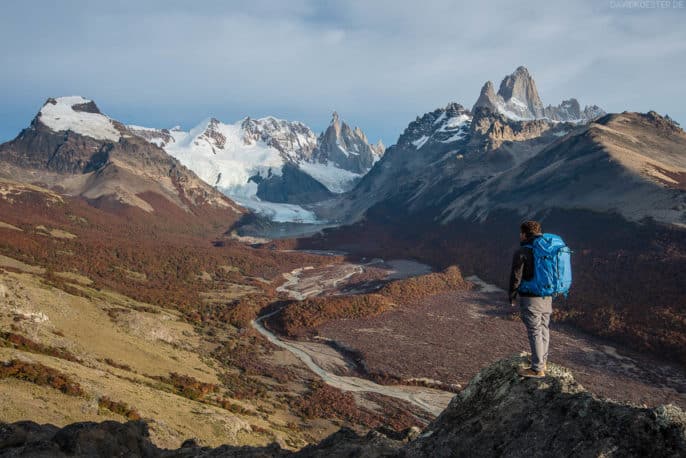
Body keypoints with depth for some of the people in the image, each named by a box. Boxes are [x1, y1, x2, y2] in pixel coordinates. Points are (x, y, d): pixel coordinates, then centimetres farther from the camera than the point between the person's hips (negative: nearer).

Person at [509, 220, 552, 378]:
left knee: (534, 332, 0)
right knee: (544, 328, 18)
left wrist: (512, 297, -1)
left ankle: (537, 369, 7)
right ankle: (542, 361, 33)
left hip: (530, 299, -7)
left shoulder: (522, 252, -16)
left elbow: (515, 278, -14)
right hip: (547, 297, 7)